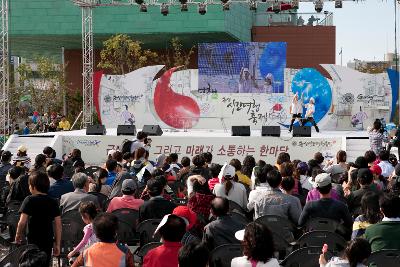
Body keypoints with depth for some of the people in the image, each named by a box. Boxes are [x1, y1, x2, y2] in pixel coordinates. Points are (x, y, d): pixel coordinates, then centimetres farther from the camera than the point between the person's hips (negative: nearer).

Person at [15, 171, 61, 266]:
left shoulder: (29, 200, -9)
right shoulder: (53, 202, 4)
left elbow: (22, 222, -14)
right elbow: (58, 225, 3)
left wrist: (18, 235, 3)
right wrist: (57, 244, 8)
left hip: (33, 241, -4)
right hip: (48, 242, 5)